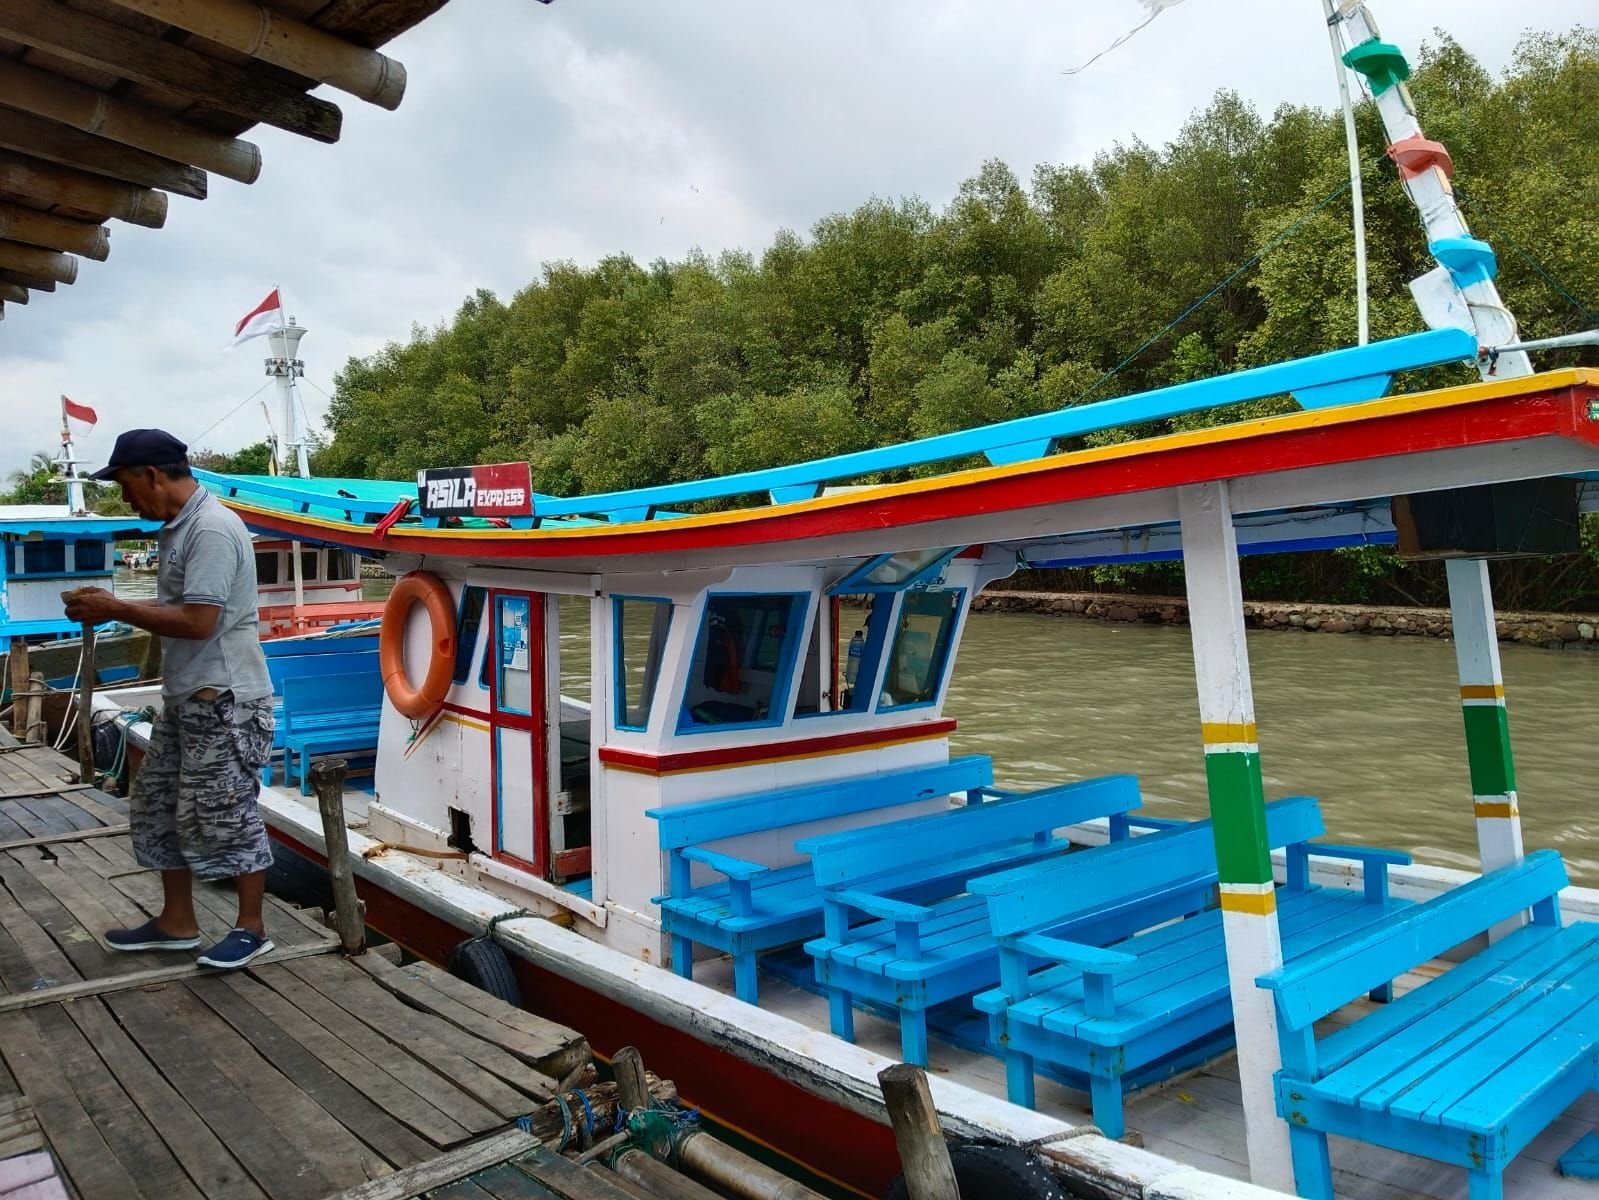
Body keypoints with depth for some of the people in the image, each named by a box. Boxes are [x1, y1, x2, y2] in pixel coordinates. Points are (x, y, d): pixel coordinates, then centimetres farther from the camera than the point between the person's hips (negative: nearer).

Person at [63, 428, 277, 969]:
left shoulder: (212, 529, -20)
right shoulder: (178, 527, 12)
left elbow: (198, 621, -24)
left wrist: (116, 611, -14)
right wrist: (114, 604, 7)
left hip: (224, 701, -11)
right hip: (185, 699, 11)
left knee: (225, 814, -1)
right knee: (157, 807, 16)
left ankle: (251, 928, 14)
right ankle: (176, 923, 29)